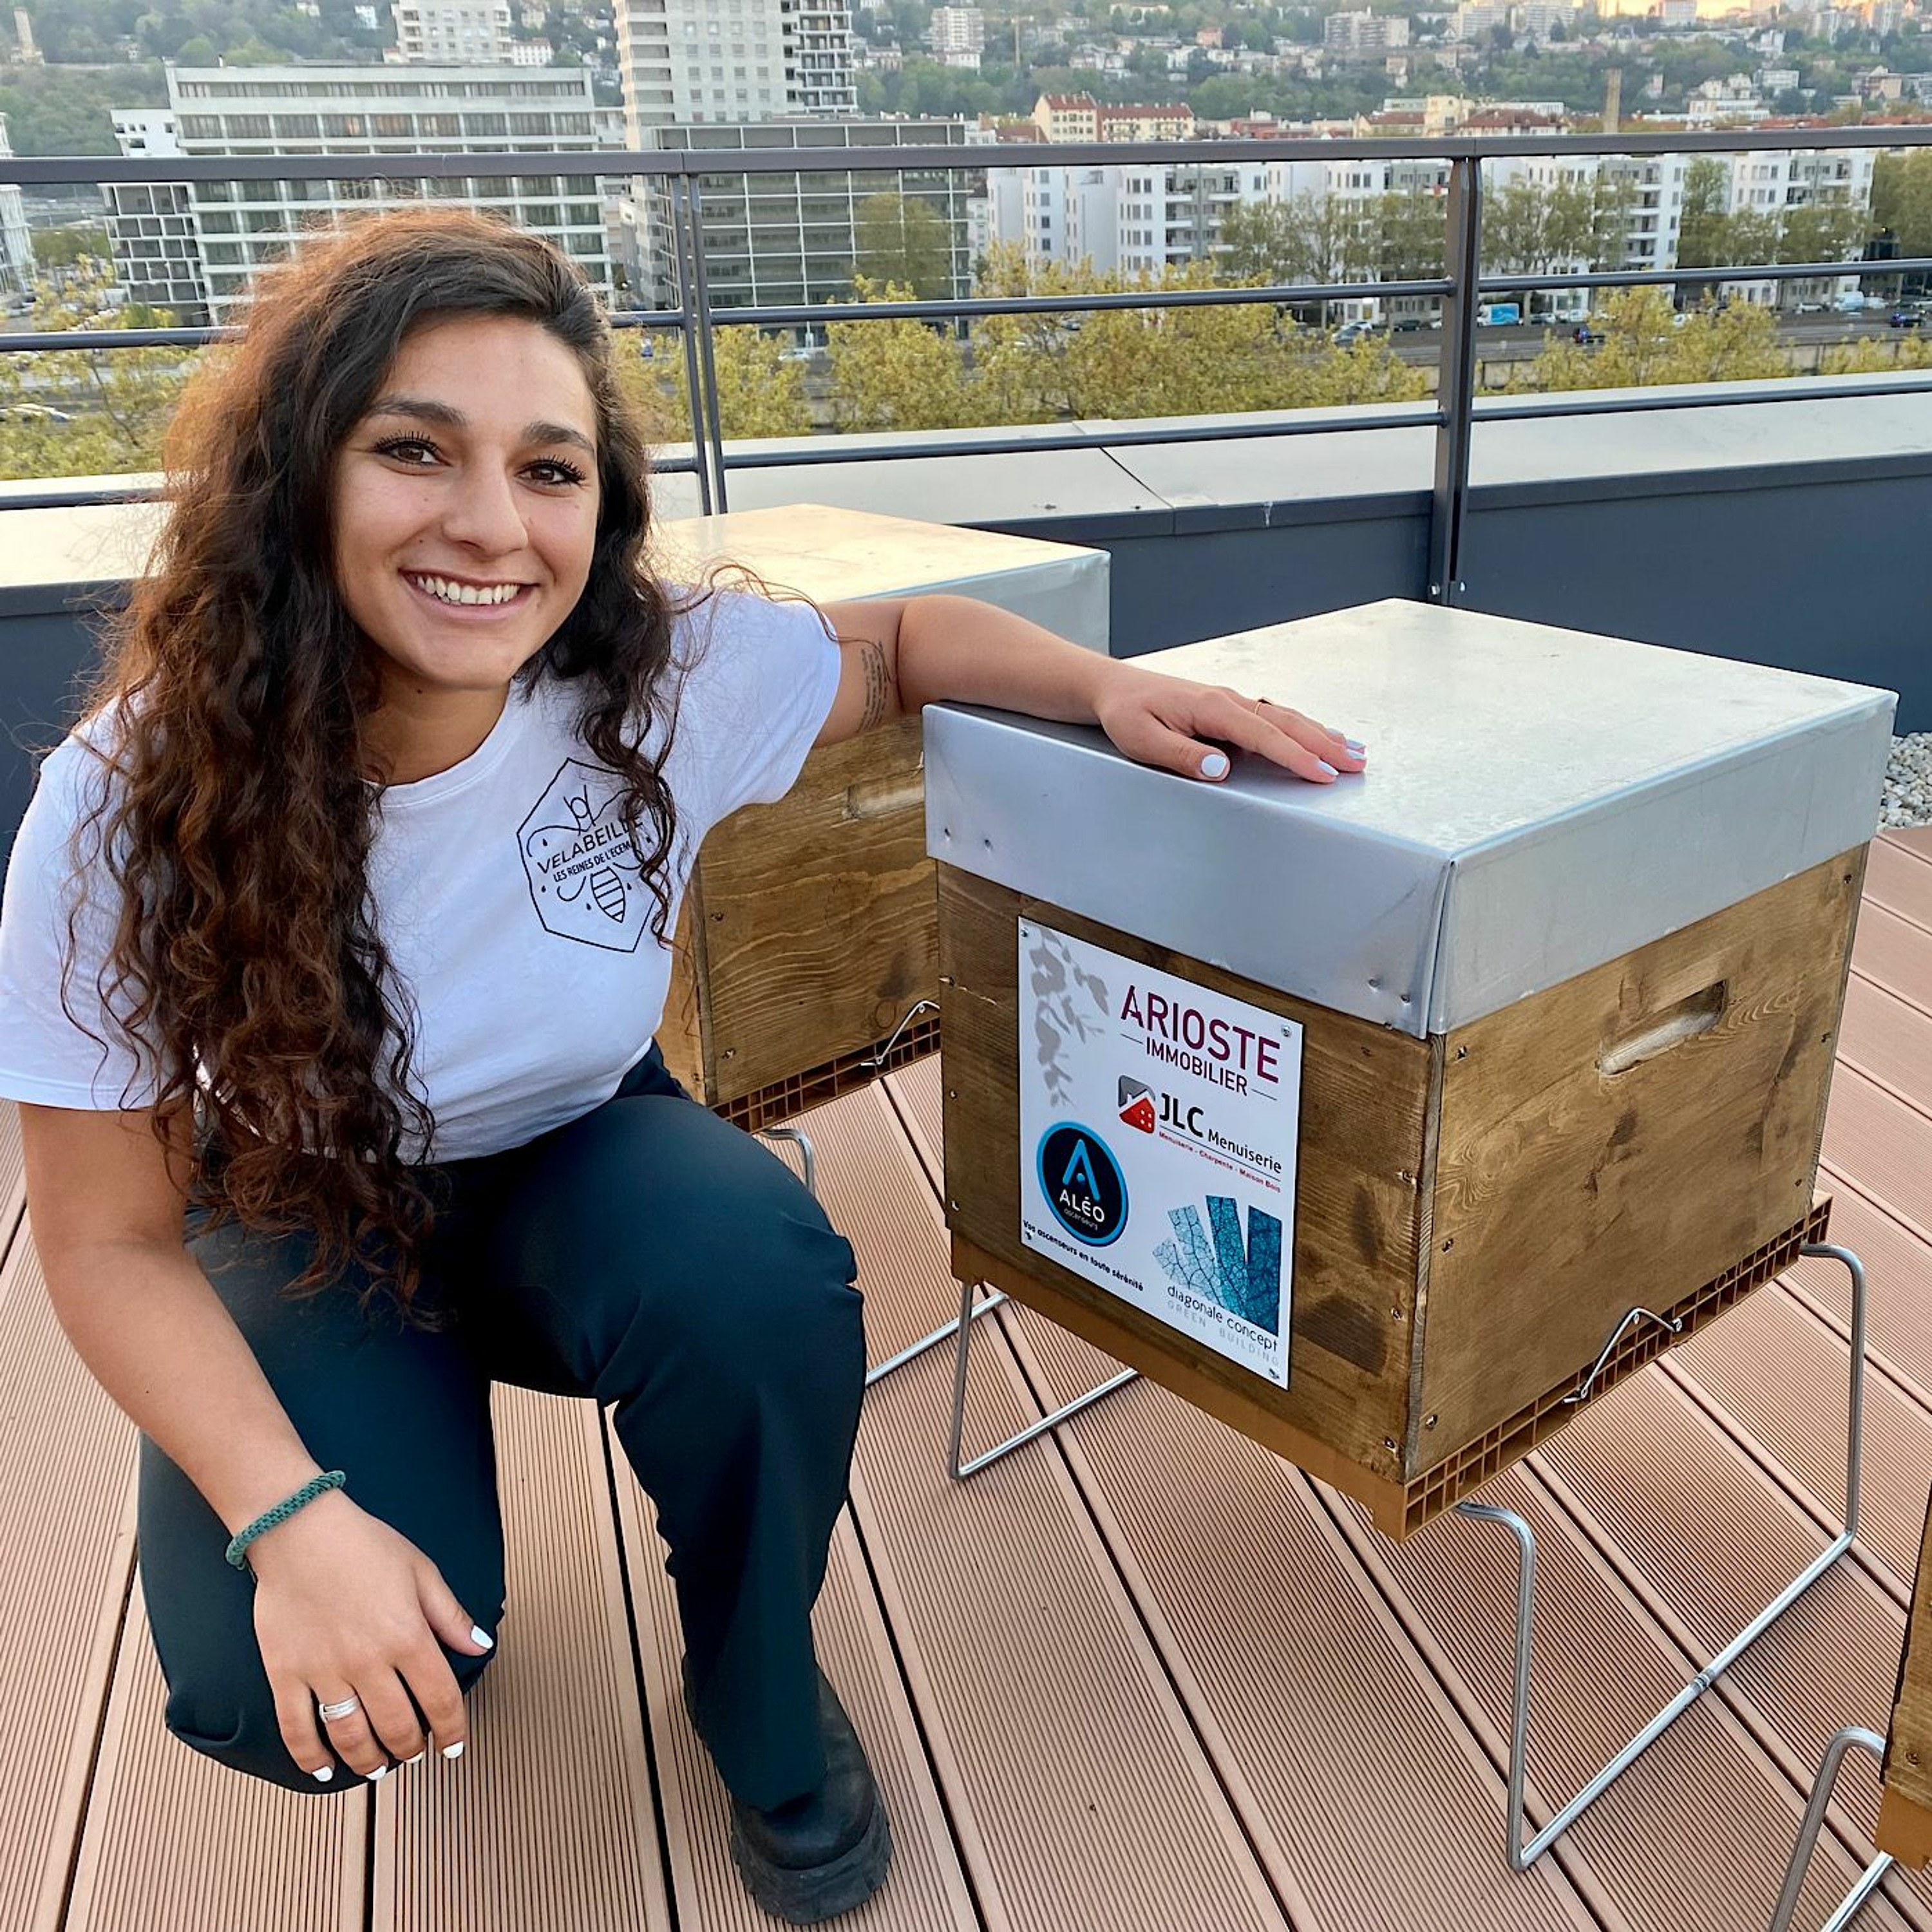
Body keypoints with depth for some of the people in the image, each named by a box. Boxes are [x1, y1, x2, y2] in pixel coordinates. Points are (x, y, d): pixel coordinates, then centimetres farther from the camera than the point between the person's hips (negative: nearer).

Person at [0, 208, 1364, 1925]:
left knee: (767, 1287, -32)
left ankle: (760, 1696, 0)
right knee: (281, 1700, -23)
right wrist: (291, 1519, -28)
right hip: (309, 1225, -1)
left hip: (583, 1171, 2)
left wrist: (1116, 690, -19)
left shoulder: (669, 680, -23)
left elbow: (899, 637, -1)